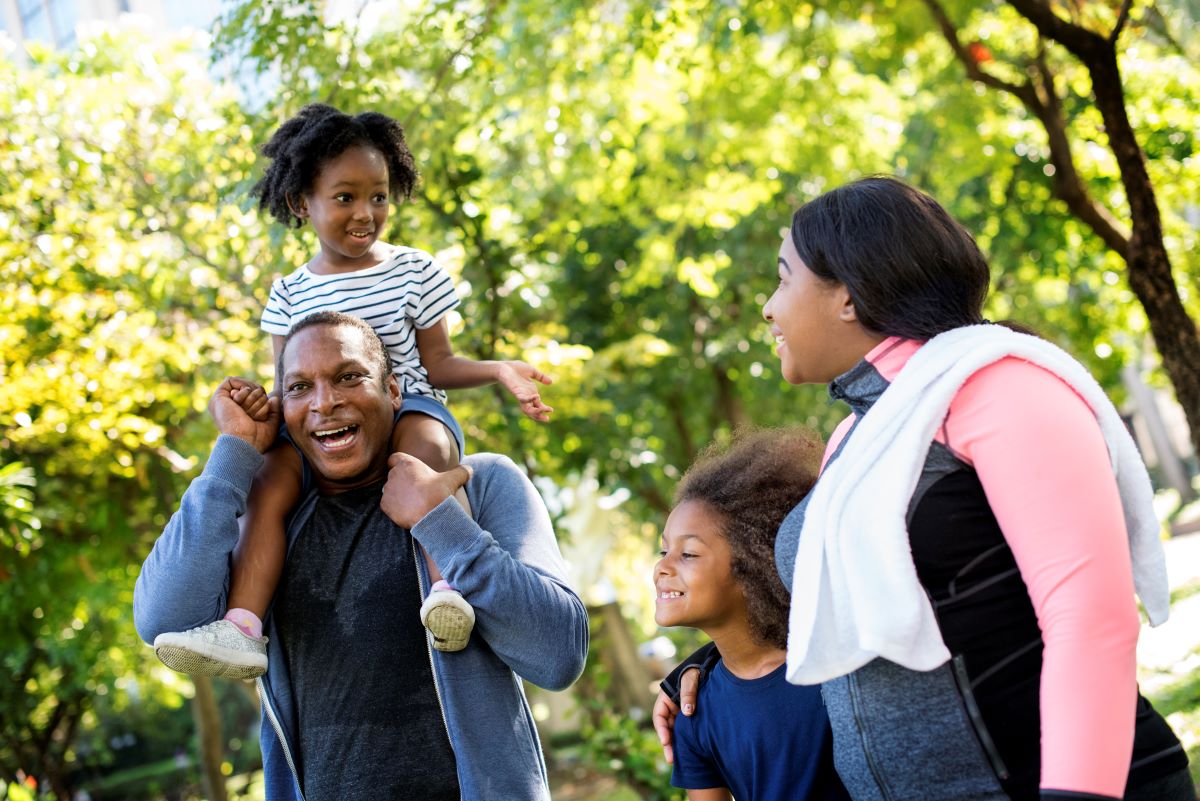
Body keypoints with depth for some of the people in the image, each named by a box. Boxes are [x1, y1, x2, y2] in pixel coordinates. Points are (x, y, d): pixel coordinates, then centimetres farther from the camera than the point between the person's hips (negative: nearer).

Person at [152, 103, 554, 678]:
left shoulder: (413, 272, 6)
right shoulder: (290, 295, 11)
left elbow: (436, 364, 9)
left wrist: (498, 371, -7)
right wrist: (263, 400, -13)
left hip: (409, 408, -2)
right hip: (323, 433, 2)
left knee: (424, 447, -38)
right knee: (272, 478, -26)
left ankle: (448, 585, -51)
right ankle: (241, 629, -36)